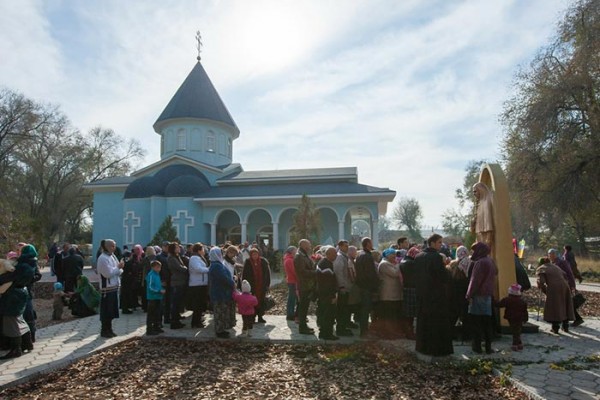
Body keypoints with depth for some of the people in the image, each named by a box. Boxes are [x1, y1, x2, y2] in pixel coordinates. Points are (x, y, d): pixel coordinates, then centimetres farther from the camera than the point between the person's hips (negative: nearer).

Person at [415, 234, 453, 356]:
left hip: (422, 294, 7)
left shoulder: (418, 257, 5)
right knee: (438, 322, 3)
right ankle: (438, 349, 7)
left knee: (423, 320, 16)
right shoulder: (436, 257, -18)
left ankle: (422, 346, 24)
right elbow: (445, 277, -19)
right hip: (437, 295, -7)